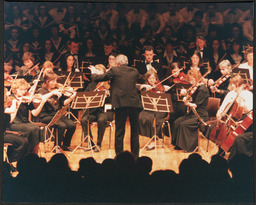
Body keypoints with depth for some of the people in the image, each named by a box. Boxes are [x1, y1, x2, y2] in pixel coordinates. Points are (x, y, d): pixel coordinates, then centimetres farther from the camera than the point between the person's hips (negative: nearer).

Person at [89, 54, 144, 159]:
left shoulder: (114, 70, -1)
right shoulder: (134, 71, 10)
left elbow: (98, 78, 2)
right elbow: (142, 79, 31)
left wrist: (94, 73, 23)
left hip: (121, 104, -3)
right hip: (134, 103, 3)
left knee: (119, 132, 5)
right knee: (135, 132, 14)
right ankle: (135, 156, 19)